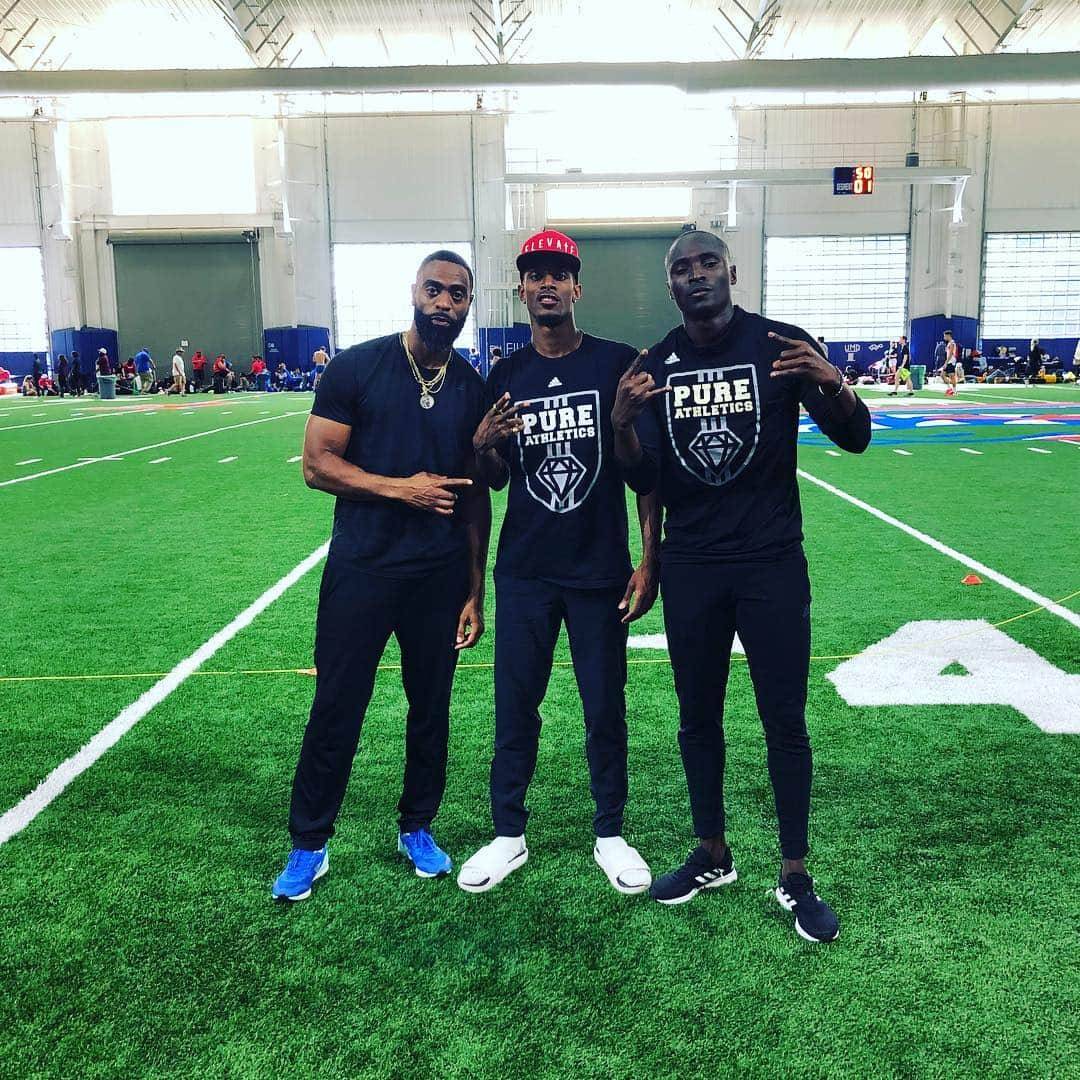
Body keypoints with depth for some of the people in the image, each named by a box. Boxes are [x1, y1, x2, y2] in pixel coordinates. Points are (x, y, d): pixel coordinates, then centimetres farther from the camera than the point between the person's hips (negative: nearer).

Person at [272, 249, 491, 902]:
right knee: (336, 709, 5)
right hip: (361, 571, -3)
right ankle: (309, 846, 22)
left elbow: (475, 497, 9)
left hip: (441, 577, 3)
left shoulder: (473, 389, 5)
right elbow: (317, 464, -7)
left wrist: (475, 590, 7)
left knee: (432, 707, 13)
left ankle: (417, 829, 32)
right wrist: (403, 488, -17)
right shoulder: (357, 368, -4)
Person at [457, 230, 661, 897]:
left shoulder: (617, 365, -4)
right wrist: (485, 445, -8)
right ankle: (509, 836, 26)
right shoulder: (506, 378, 5)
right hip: (524, 573, 2)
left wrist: (623, 423, -19)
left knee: (606, 709, 8)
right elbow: (494, 480, 10)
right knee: (515, 706, 10)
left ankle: (611, 834, 27)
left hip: (599, 569, -2)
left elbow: (644, 477, -1)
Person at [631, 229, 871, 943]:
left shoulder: (782, 346, -4)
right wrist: (650, 557, 10)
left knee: (785, 721, 3)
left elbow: (855, 439, -4)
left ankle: (795, 875, 18)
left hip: (772, 562, -2)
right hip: (689, 567, 3)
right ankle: (713, 856, 28)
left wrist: (833, 384, -24)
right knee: (697, 718, 11)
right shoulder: (658, 364, 4)